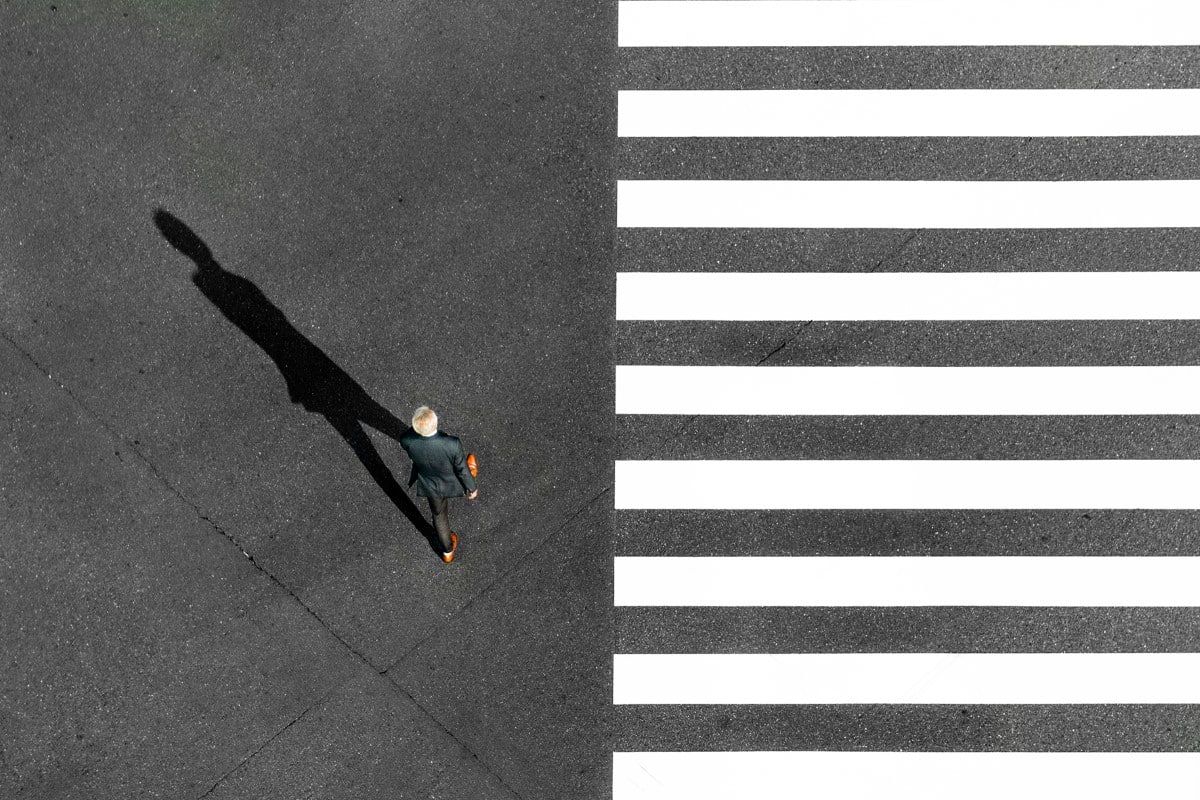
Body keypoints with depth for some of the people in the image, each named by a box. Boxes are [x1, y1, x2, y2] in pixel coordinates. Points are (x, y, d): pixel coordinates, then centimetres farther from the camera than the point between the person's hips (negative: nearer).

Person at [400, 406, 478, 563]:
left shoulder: (408, 441, -37)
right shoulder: (453, 444, -42)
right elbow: (462, 469, -22)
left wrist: (418, 426, -22)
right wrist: (471, 488, -4)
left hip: (430, 485, 1)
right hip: (451, 483, 0)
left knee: (439, 515, 28)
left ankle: (448, 551, 51)